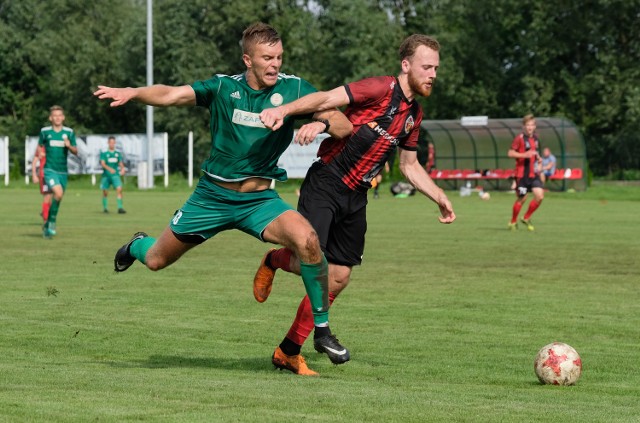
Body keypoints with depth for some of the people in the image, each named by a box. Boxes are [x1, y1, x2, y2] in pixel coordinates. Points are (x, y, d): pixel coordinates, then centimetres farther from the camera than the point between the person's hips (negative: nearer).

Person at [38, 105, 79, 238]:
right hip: (50, 170, -3)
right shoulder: (45, 131, 1)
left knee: (58, 198, 8)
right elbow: (40, 147, 17)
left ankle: (47, 225, 26)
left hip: (63, 171, 3)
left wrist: (69, 146, -14)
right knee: (58, 193, -25)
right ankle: (52, 221, -10)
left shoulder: (69, 132, 4)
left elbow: (75, 152, 4)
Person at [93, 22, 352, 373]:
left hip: (260, 199, -1)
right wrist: (132, 93, -35)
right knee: (156, 260, 10)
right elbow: (171, 95, -17)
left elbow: (344, 126, -10)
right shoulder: (223, 87, -7)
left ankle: (321, 329, -13)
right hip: (212, 195, 1)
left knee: (307, 239, -30)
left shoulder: (293, 89, -7)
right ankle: (136, 245, 52)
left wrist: (321, 123, -32)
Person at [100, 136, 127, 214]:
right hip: (106, 175, -1)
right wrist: (109, 169, -31)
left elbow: (121, 163, 11)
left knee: (119, 189, -19)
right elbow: (102, 163, -13)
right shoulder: (104, 153, 0)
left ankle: (120, 208, -22)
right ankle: (105, 208, 26)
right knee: (105, 192, 5)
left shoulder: (118, 154, 10)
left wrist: (122, 169, -13)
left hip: (115, 175, 1)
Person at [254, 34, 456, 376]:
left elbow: (410, 166, 25)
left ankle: (289, 350, 16)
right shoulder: (380, 89, -14)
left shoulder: (413, 114, 12)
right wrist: (284, 110, -39)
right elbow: (326, 99, -24)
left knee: (338, 277, 5)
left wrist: (439, 198, 18)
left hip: (356, 196, 8)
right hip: (325, 184, -8)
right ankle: (273, 261, 18)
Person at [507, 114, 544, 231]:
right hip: (522, 174, -6)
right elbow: (510, 153, -15)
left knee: (540, 196, -6)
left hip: (533, 173, 6)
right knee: (521, 199, 1)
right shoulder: (520, 138, -11)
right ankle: (513, 222, 22)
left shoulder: (535, 138, 11)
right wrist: (524, 155, -25)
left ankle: (526, 218, 13)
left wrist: (538, 158, 9)